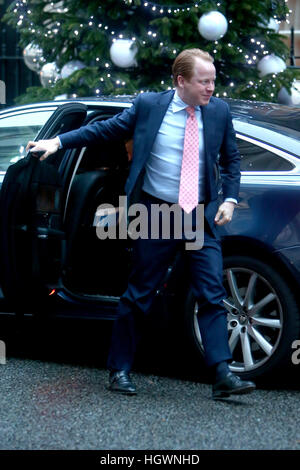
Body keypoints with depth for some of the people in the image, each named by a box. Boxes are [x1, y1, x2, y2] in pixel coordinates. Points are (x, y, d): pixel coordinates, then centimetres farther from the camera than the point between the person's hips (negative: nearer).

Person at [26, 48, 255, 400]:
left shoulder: (219, 111, 2)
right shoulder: (148, 105, -4)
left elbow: (231, 159, 14)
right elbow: (106, 129, 4)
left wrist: (229, 199, 2)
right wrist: (58, 141, -2)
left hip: (202, 216, 2)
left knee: (212, 294, -6)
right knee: (139, 295, 5)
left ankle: (222, 374, -7)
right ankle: (119, 369, 17)